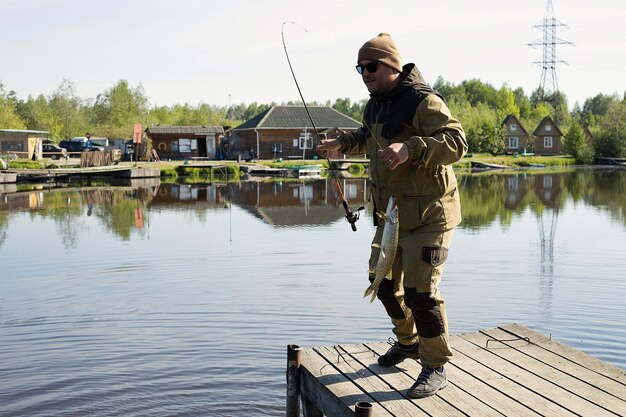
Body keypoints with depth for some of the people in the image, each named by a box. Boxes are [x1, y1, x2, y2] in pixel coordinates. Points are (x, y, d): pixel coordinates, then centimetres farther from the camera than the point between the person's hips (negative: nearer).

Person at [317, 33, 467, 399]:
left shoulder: (424, 102, -19)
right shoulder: (375, 105, 10)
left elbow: (456, 142, -31)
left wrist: (411, 148, -43)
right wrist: (340, 143, 15)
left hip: (429, 214, -9)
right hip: (391, 212, 9)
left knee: (421, 291, -11)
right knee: (384, 282, 18)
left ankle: (436, 368, 7)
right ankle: (409, 342, 41)